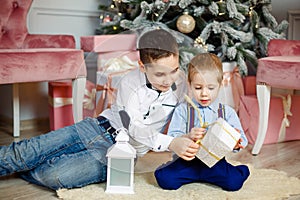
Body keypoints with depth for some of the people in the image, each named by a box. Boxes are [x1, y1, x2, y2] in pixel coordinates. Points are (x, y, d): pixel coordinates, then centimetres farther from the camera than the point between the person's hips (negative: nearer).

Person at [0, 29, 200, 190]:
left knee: (55, 176, -20)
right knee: (28, 151, -10)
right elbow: (135, 128, -22)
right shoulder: (130, 83, -14)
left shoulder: (181, 85, -9)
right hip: (97, 128, 1)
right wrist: (170, 143, -38)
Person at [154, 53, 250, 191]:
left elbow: (241, 140, -1)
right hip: (187, 161, 0)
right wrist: (188, 137, -27)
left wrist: (235, 143, -26)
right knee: (165, 179, -24)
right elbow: (171, 139, -6)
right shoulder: (182, 110, 2)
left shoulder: (227, 112, 5)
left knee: (234, 181, -25)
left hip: (215, 161, 1)